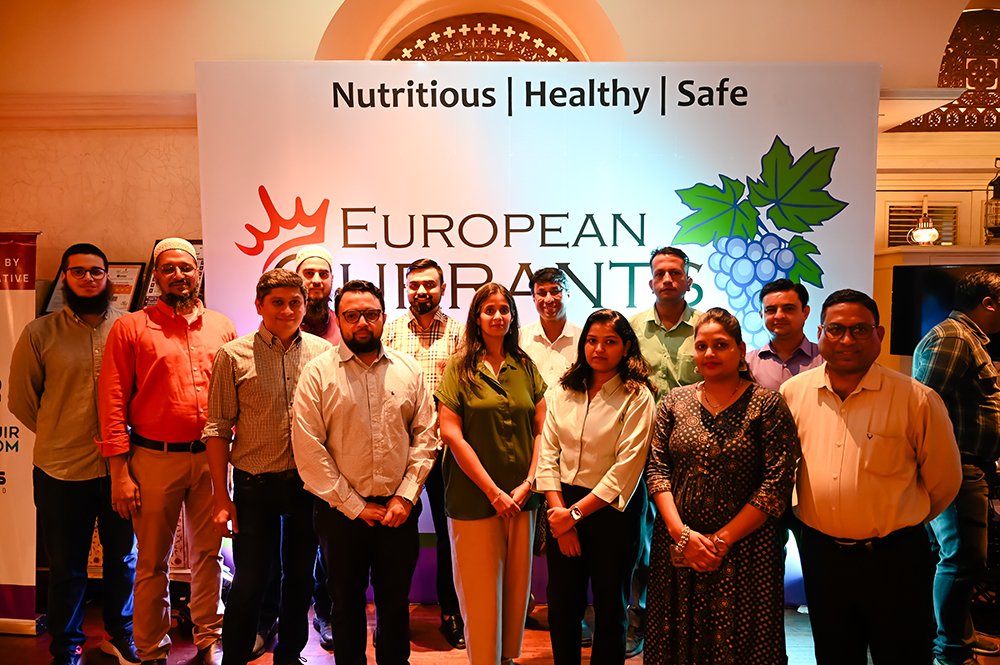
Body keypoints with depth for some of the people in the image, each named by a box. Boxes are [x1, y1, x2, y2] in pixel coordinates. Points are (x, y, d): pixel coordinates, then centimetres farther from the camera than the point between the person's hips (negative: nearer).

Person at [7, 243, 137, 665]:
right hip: (61, 471, 0)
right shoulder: (40, 333, -1)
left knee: (124, 559, 15)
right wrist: (59, 436, 7)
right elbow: (20, 398, 7)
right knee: (66, 567, 13)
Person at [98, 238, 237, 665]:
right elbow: (113, 402, -3)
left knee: (208, 554, 11)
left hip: (211, 457, 2)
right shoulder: (130, 328, 1)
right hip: (154, 458, -2)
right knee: (152, 561, 9)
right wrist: (119, 472, -7)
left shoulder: (221, 327, 9)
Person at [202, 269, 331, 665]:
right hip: (255, 484, -2)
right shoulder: (234, 356, -3)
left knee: (300, 576, 15)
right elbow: (217, 429, -3)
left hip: (310, 483, 2)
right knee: (250, 581, 5)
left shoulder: (323, 352, 1)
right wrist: (221, 496, -5)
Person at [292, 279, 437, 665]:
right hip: (342, 513, -2)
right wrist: (355, 506, -10)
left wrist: (406, 496, -6)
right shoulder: (318, 372, -6)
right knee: (347, 603, 14)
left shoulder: (408, 370, 3)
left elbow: (425, 436, 3)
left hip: (399, 510, 2)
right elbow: (308, 449, -10)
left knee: (396, 601, 15)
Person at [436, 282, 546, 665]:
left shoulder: (525, 367, 7)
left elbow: (541, 430, 6)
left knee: (517, 588, 14)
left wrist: (527, 484, -6)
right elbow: (451, 433, -9)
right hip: (474, 499, -3)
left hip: (521, 498, 3)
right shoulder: (460, 367, -2)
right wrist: (493, 491, -12)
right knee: (481, 594, 4)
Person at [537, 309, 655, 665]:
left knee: (610, 606, 12)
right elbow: (547, 454, 1)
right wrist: (559, 510, -9)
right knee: (562, 604, 12)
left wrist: (576, 512, -15)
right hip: (563, 507, 4)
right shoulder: (562, 392, 3)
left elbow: (627, 468, -15)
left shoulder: (637, 397, -10)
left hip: (611, 509, -3)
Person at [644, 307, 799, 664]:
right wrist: (682, 532, -10)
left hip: (744, 550, -3)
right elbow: (656, 470, 2)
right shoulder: (675, 401, 5)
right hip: (676, 545, 3)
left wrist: (722, 540, -13)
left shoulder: (768, 406, -5)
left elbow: (777, 485, -11)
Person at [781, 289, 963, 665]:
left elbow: (943, 482, 0)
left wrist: (901, 522, 10)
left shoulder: (917, 400, -12)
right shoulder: (792, 393, -3)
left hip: (895, 561, -2)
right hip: (820, 555, 3)